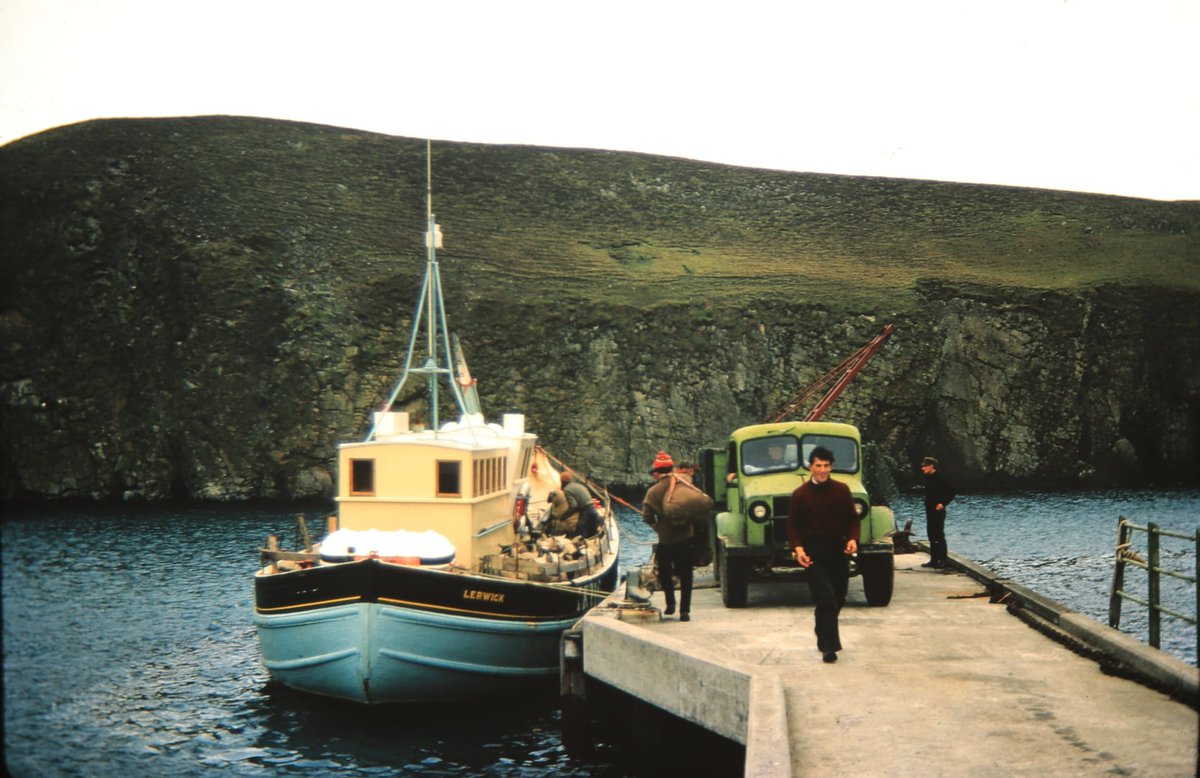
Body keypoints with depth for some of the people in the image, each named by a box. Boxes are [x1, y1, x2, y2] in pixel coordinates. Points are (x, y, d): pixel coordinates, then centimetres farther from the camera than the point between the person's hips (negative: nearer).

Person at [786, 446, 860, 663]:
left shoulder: (841, 490, 5)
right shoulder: (800, 494, -1)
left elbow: (852, 518, 10)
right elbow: (793, 525, 1)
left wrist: (852, 538, -8)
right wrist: (798, 548, -14)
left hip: (838, 549, 3)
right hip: (813, 553, -3)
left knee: (838, 598, 11)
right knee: (825, 598, -15)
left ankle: (825, 639, 32)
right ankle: (829, 646, -15)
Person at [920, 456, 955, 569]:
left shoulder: (940, 478, -13)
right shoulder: (928, 478, 11)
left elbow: (951, 493, -14)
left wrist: (942, 503, -17)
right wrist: (927, 506, 11)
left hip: (938, 512, -9)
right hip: (929, 511, 9)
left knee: (939, 536, -6)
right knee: (932, 536, 11)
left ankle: (943, 560, -1)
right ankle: (934, 560, 17)